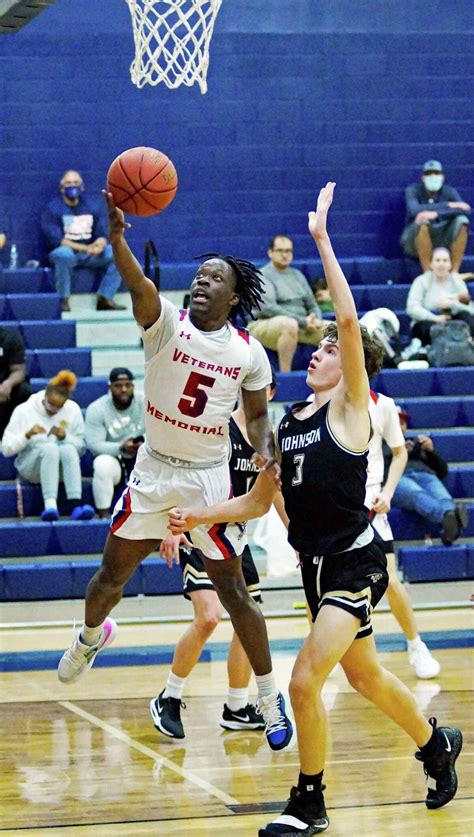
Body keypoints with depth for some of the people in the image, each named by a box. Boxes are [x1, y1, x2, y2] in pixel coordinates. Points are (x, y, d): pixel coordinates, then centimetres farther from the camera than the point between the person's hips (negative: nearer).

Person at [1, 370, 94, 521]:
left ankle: (74, 506, -48)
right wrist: (27, 435, -19)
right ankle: (50, 505, -51)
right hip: (30, 466, -2)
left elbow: (82, 447, 3)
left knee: (68, 449, -33)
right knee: (50, 447, -35)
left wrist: (65, 437, -16)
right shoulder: (24, 410, -1)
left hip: (61, 468, 2)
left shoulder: (73, 410, 3)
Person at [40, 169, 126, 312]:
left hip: (90, 254, 4)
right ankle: (63, 300, -27)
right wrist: (85, 248, -24)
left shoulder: (92, 207, 10)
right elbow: (56, 239, -14)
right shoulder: (53, 209, -4)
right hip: (66, 252, -4)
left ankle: (105, 298, -17)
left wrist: (100, 244, -21)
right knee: (64, 254, -40)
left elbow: (101, 235, 6)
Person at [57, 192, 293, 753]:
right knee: (113, 572, 11)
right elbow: (138, 285, -30)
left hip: (208, 477, -1)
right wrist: (117, 236, -50)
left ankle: (270, 697, 11)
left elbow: (256, 416, 8)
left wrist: (266, 454, -14)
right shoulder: (166, 322, -9)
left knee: (232, 589, 0)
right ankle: (91, 636, 44)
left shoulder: (249, 352, -4)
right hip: (153, 470, 1)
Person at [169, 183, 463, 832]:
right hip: (317, 565, 8)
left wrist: (321, 238, -20)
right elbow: (259, 500, 18)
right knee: (364, 677, 20)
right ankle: (436, 746, 43)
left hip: (356, 564, -8)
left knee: (305, 681, -14)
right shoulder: (289, 421, 10)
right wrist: (198, 516, 5)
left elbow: (349, 320, -22)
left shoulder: (350, 409, -9)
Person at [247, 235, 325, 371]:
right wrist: (303, 322, -21)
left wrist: (317, 320, -6)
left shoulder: (297, 275, 19)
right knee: (290, 324, -40)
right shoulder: (262, 276, -4)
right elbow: (268, 308, -17)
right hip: (264, 326, -7)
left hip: (301, 326, 7)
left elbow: (312, 305, 19)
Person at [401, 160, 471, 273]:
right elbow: (414, 210, -27)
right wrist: (449, 205, -26)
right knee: (422, 221, -33)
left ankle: (454, 272, -24)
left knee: (462, 220, -20)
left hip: (441, 244, 3)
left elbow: (465, 210, -20)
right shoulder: (413, 190, -5)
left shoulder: (449, 192, 0)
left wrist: (436, 213, -36)